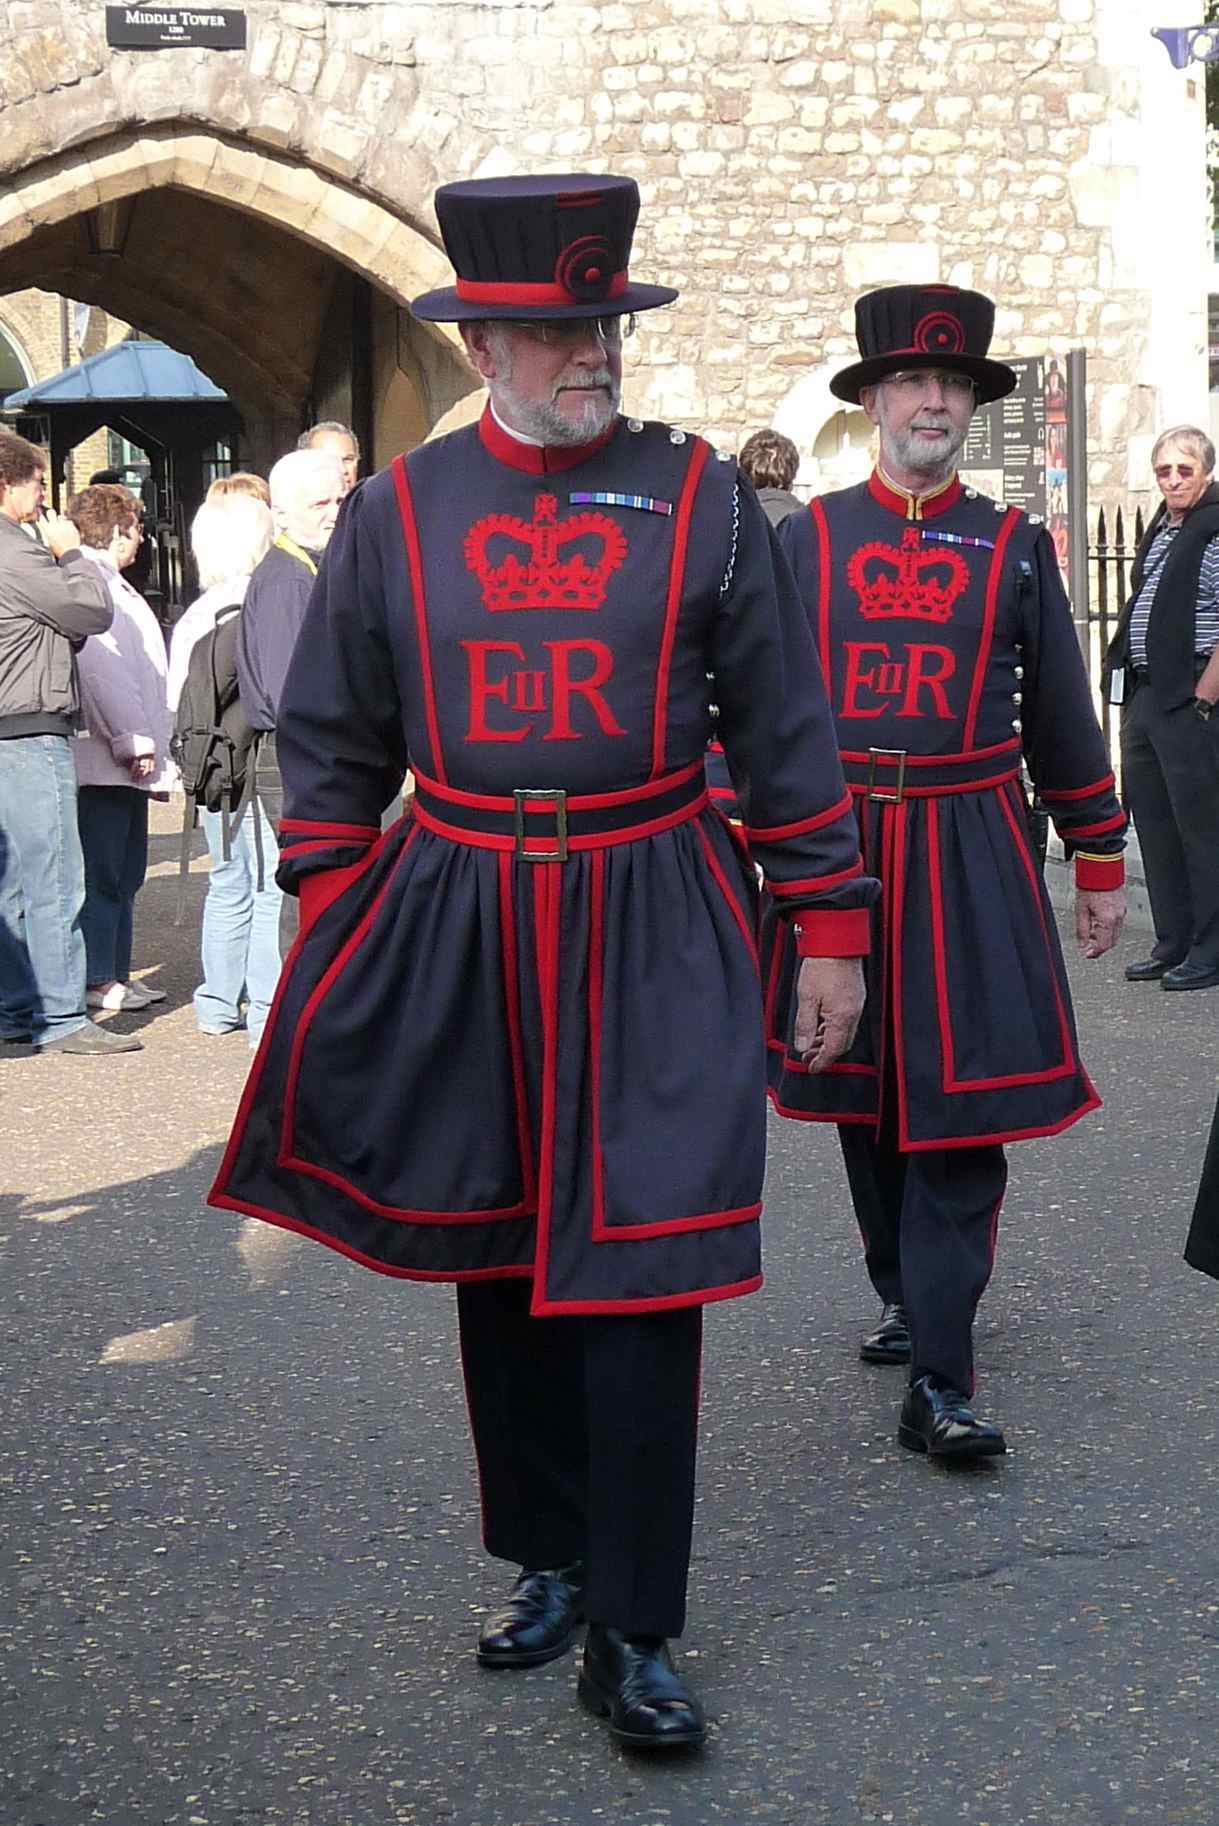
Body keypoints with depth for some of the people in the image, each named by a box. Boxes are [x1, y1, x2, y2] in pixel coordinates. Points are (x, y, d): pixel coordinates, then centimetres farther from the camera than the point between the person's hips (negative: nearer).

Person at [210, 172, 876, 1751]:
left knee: (635, 1272, -3)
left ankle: (630, 1633, 10)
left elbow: (784, 732, 3)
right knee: (495, 1262, 12)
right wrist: (327, 939, 3)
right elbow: (330, 744, 9)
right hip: (456, 934, 2)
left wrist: (830, 927, 2)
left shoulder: (700, 498, 0)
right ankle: (549, 1559, 32)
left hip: (654, 932, -2)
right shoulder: (394, 511, 3)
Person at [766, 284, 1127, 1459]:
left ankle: (939, 1381, -5)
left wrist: (1100, 864, 10)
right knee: (862, 1098, 12)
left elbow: (1062, 719, 10)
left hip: (969, 860, -1)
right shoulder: (804, 538, 4)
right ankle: (904, 1296, 33)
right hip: (837, 849, 1)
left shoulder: (1014, 548, 5)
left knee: (962, 1111, -6)